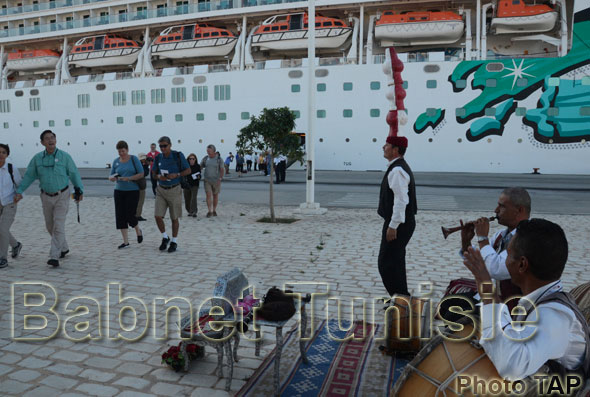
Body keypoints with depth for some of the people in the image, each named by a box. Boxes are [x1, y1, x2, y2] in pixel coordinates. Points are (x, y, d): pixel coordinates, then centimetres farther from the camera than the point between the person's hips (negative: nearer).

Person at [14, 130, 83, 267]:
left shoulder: (65, 156, -7)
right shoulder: (37, 158, 1)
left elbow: (74, 174, -1)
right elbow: (28, 176, 5)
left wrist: (80, 190, 1)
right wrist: (19, 191, -2)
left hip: (62, 195, -4)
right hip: (47, 196, 4)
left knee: (58, 225, -10)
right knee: (50, 225, 13)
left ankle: (54, 256, -10)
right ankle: (64, 248, 33)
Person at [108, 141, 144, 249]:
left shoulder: (134, 159, -3)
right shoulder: (116, 161, 8)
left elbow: (141, 174, -7)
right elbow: (110, 177, 10)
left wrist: (128, 178, -20)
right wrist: (112, 178, -14)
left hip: (133, 191, -4)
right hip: (119, 191, 4)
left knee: (130, 215, -9)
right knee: (120, 216, 0)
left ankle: (138, 231, 24)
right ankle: (126, 242, 8)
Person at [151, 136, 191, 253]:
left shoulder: (178, 155, -9)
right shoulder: (158, 157, 2)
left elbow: (188, 170, -4)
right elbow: (154, 172, 14)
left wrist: (176, 175, -20)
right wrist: (159, 176, -9)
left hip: (174, 190, -3)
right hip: (161, 190, 3)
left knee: (174, 218, 5)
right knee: (158, 216, -5)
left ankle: (174, 242, 21)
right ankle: (165, 238, 18)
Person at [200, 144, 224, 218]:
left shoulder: (219, 159, -5)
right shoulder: (205, 158, 2)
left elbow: (222, 170, -6)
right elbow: (200, 167, 8)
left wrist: (220, 179, -16)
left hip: (216, 180, -1)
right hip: (207, 180, 1)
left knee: (215, 195, 9)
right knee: (208, 195, -11)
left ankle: (214, 210, 22)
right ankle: (209, 211, -10)